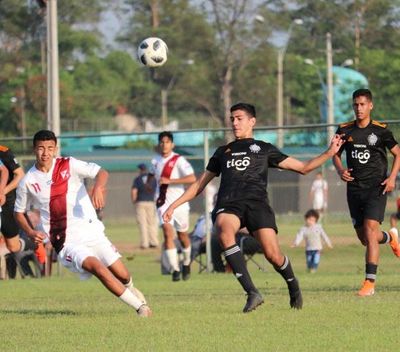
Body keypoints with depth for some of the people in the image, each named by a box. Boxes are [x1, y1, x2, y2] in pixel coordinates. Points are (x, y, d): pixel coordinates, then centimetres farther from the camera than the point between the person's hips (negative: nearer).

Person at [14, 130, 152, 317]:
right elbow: (19, 212, 13)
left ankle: (129, 287, 43)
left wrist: (98, 188, -32)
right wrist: (30, 232, -5)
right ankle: (140, 306, -17)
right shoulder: (28, 182, 1)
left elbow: (101, 172, -10)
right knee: (97, 267, -26)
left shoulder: (68, 165, -1)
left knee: (122, 274, 3)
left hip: (92, 232, 2)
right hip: (66, 243, -2)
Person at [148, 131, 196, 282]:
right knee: (168, 232, -16)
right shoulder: (155, 161, 7)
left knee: (182, 235, 11)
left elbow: (192, 178, -23)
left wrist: (170, 181, -25)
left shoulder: (179, 160, -10)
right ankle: (175, 269, -19)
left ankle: (186, 263, 38)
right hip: (163, 203, 3)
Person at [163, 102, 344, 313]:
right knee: (225, 232, -35)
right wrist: (174, 205, 28)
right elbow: (200, 184, 35)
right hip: (227, 205, 1)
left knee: (273, 254, -18)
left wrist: (330, 153, 11)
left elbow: (303, 167, 22)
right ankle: (252, 293, -37)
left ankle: (293, 287, 18)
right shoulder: (223, 152, 30)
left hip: (256, 203, -1)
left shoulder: (264, 149, 22)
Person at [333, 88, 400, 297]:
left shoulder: (380, 130, -3)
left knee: (370, 229, -18)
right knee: (363, 238, 8)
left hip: (376, 187, -4)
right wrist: (340, 170, -6)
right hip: (354, 188, 4)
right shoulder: (345, 131, 4)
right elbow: (336, 154, 16)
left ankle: (370, 283, -19)